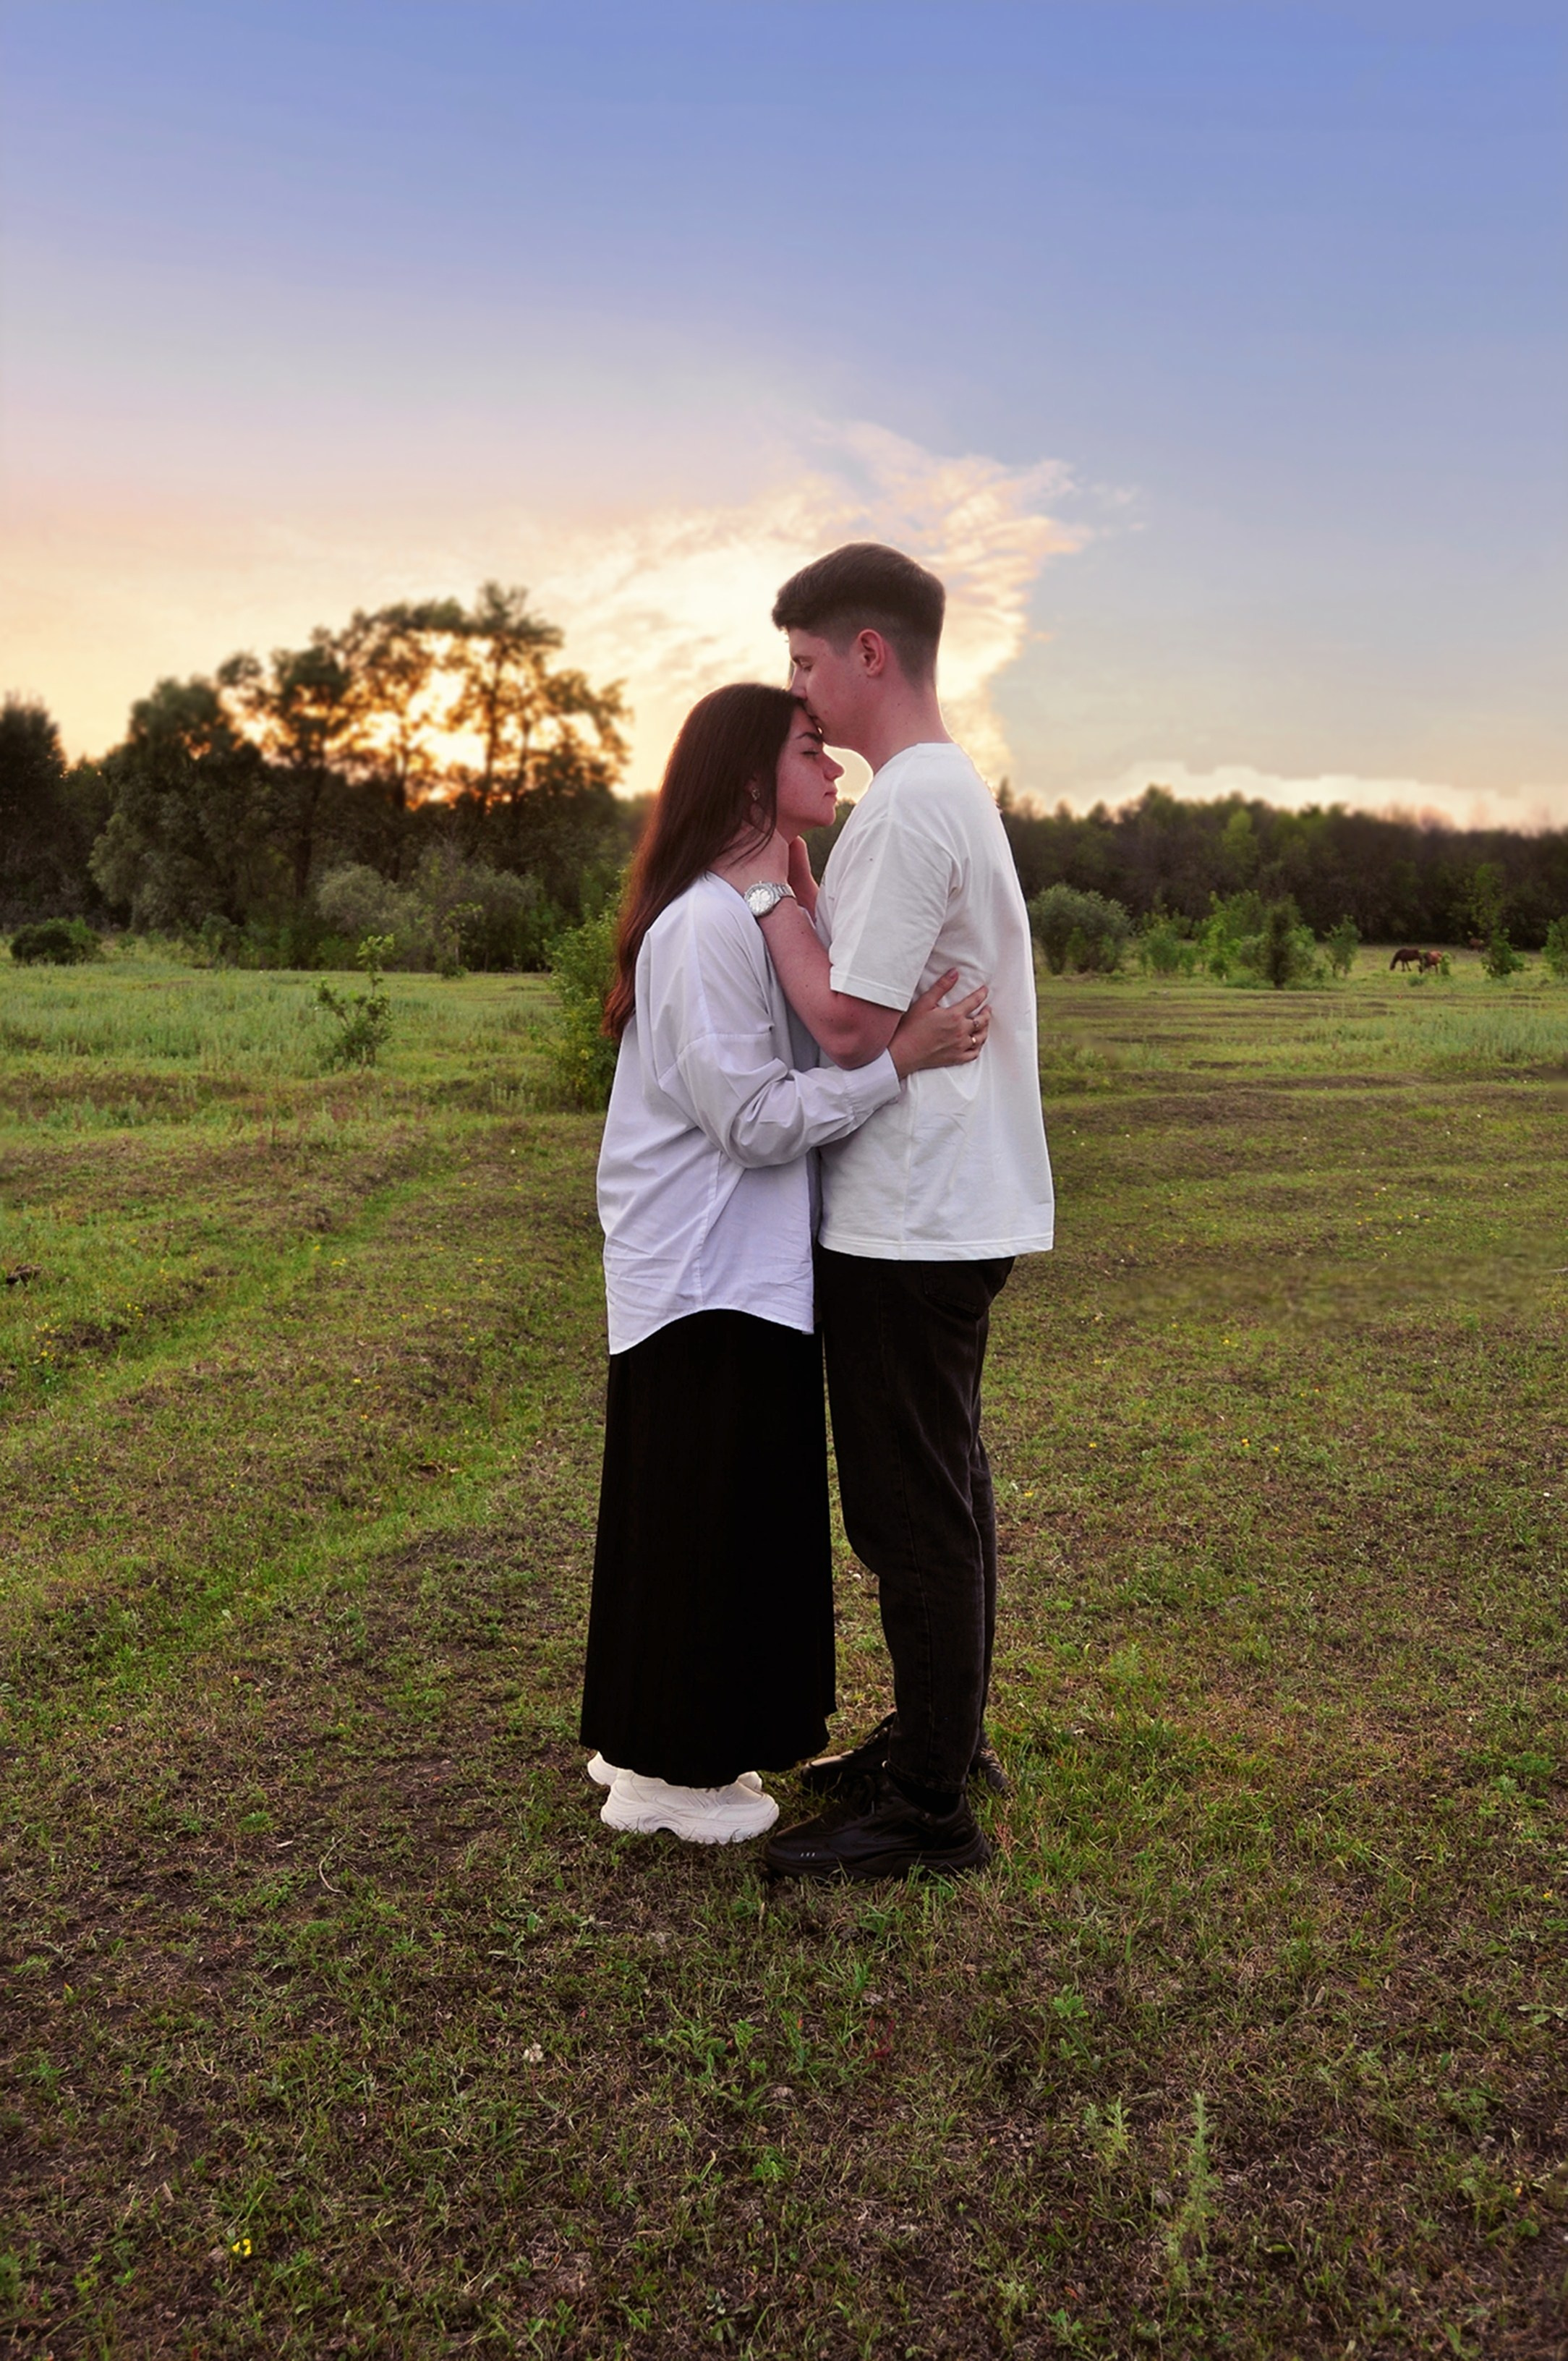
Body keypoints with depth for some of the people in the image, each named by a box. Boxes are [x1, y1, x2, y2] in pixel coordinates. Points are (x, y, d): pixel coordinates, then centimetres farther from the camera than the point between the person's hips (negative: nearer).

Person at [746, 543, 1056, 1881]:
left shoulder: (908, 808, -17)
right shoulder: (953, 791, 16)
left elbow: (847, 1023, -20)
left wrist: (773, 893, -10)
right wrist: (802, 890, 7)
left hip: (910, 1220, -10)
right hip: (954, 1207, 10)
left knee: (912, 1507, -1)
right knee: (938, 1491, 19)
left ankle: (928, 1809, 13)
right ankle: (944, 1741, 34)